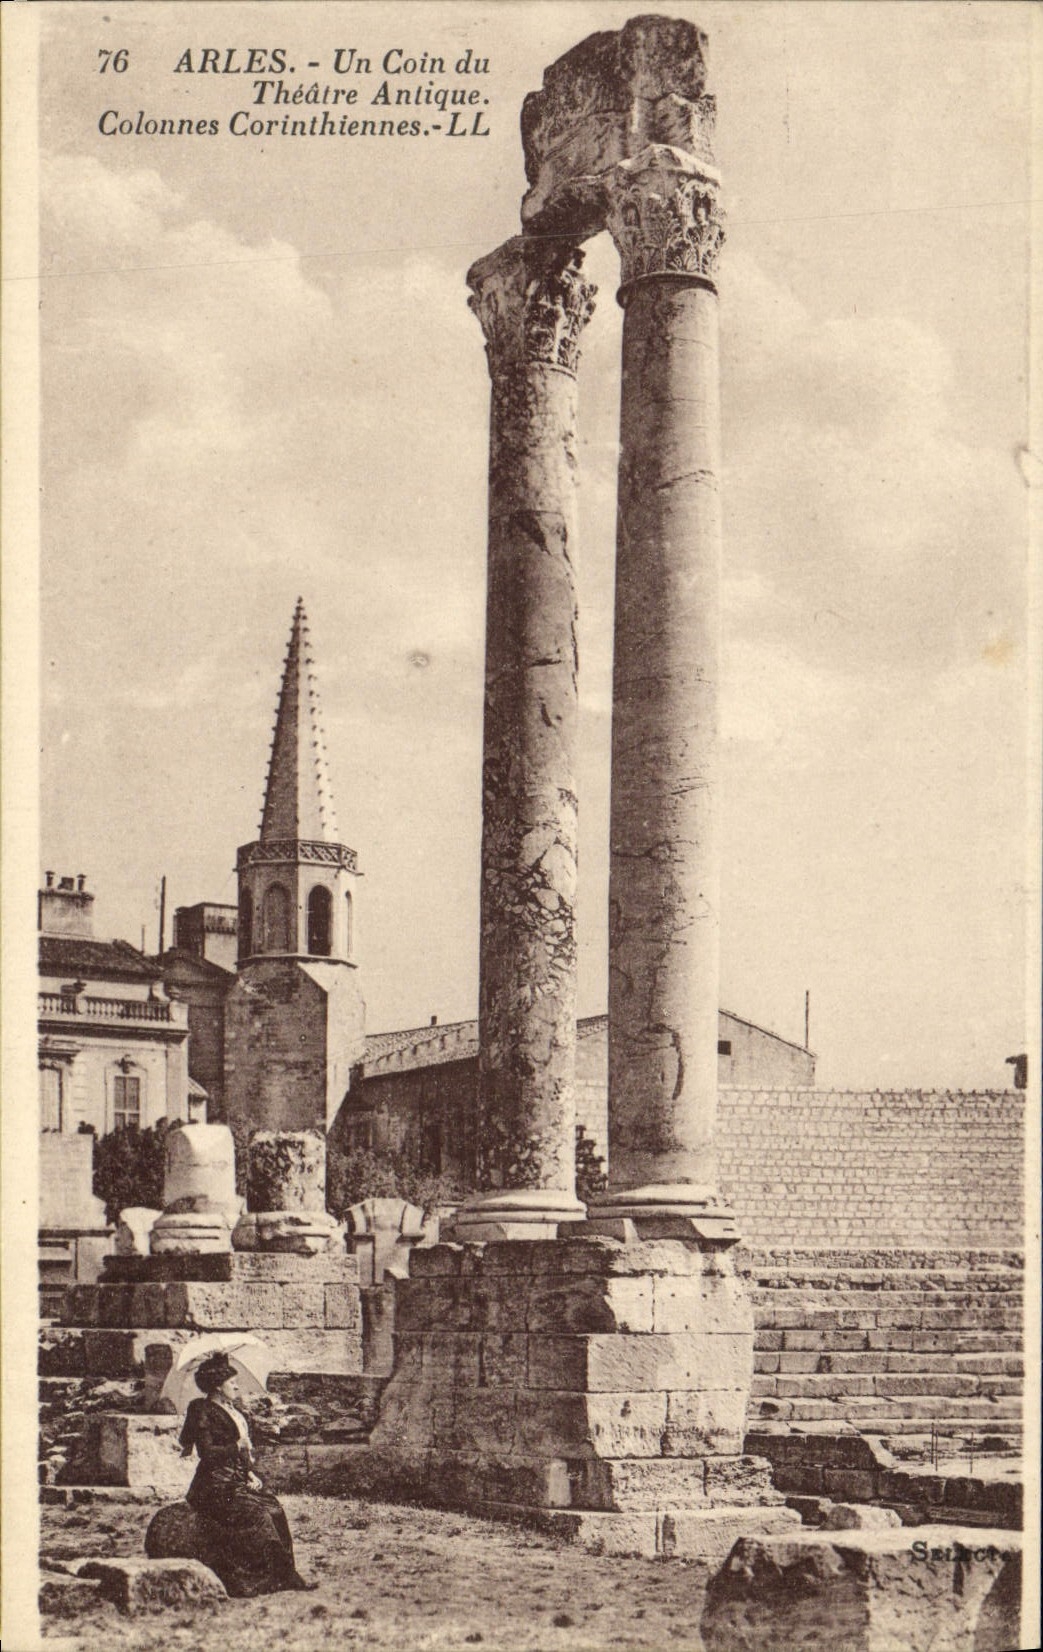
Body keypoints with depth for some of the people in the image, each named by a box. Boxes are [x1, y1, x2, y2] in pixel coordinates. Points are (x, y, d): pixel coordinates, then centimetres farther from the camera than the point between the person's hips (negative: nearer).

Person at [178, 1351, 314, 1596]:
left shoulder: (231, 1410, 18)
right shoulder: (204, 1412, -8)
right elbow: (206, 1452, -17)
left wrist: (250, 1474, 8)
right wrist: (237, 1447, -16)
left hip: (237, 1481, 8)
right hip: (215, 1487, -8)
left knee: (274, 1509, -12)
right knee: (257, 1514, -23)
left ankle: (286, 1573, -15)